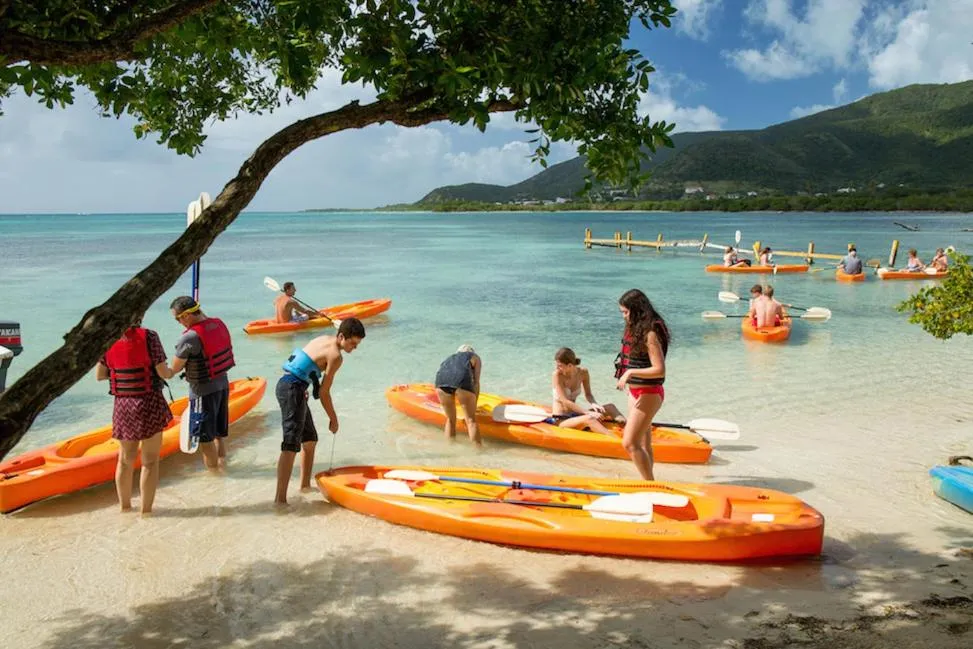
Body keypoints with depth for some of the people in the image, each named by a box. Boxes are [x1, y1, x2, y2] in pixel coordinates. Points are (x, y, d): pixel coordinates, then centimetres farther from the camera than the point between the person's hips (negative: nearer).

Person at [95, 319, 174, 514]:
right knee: (150, 461, 6)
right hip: (149, 404, -4)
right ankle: (146, 510, 11)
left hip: (123, 406, 4)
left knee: (125, 459, 19)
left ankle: (125, 506, 31)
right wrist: (169, 372, 7)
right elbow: (163, 373, -15)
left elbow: (99, 375, 4)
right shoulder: (149, 336, -15)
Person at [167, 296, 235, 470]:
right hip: (223, 384, 8)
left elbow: (174, 370, -15)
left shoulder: (190, 338, -23)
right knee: (219, 435, 20)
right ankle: (221, 466, 31)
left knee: (205, 437, 8)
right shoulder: (219, 324, -2)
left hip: (203, 392, -8)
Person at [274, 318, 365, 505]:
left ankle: (305, 485, 30)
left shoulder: (324, 339, 14)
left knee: (310, 439, 20)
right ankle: (280, 499, -19)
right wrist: (333, 419, 0)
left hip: (286, 384, 10)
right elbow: (323, 392, -10)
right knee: (291, 445, -14)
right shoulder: (335, 356, -12)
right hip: (293, 390, -10)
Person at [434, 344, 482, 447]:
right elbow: (476, 383, 20)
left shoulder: (449, 358, 42)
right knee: (471, 420, 4)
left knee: (450, 420, 20)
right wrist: (474, 407, 21)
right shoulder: (475, 357, 32)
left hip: (441, 381, 4)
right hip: (462, 380, -4)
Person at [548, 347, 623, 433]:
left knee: (610, 407, -8)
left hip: (574, 415, 6)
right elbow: (565, 402, -22)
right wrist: (589, 412, -29)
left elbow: (588, 394, 10)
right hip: (560, 420, -6)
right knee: (589, 419, -34)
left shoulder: (583, 373, 0)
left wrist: (594, 404, -15)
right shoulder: (557, 375, -15)